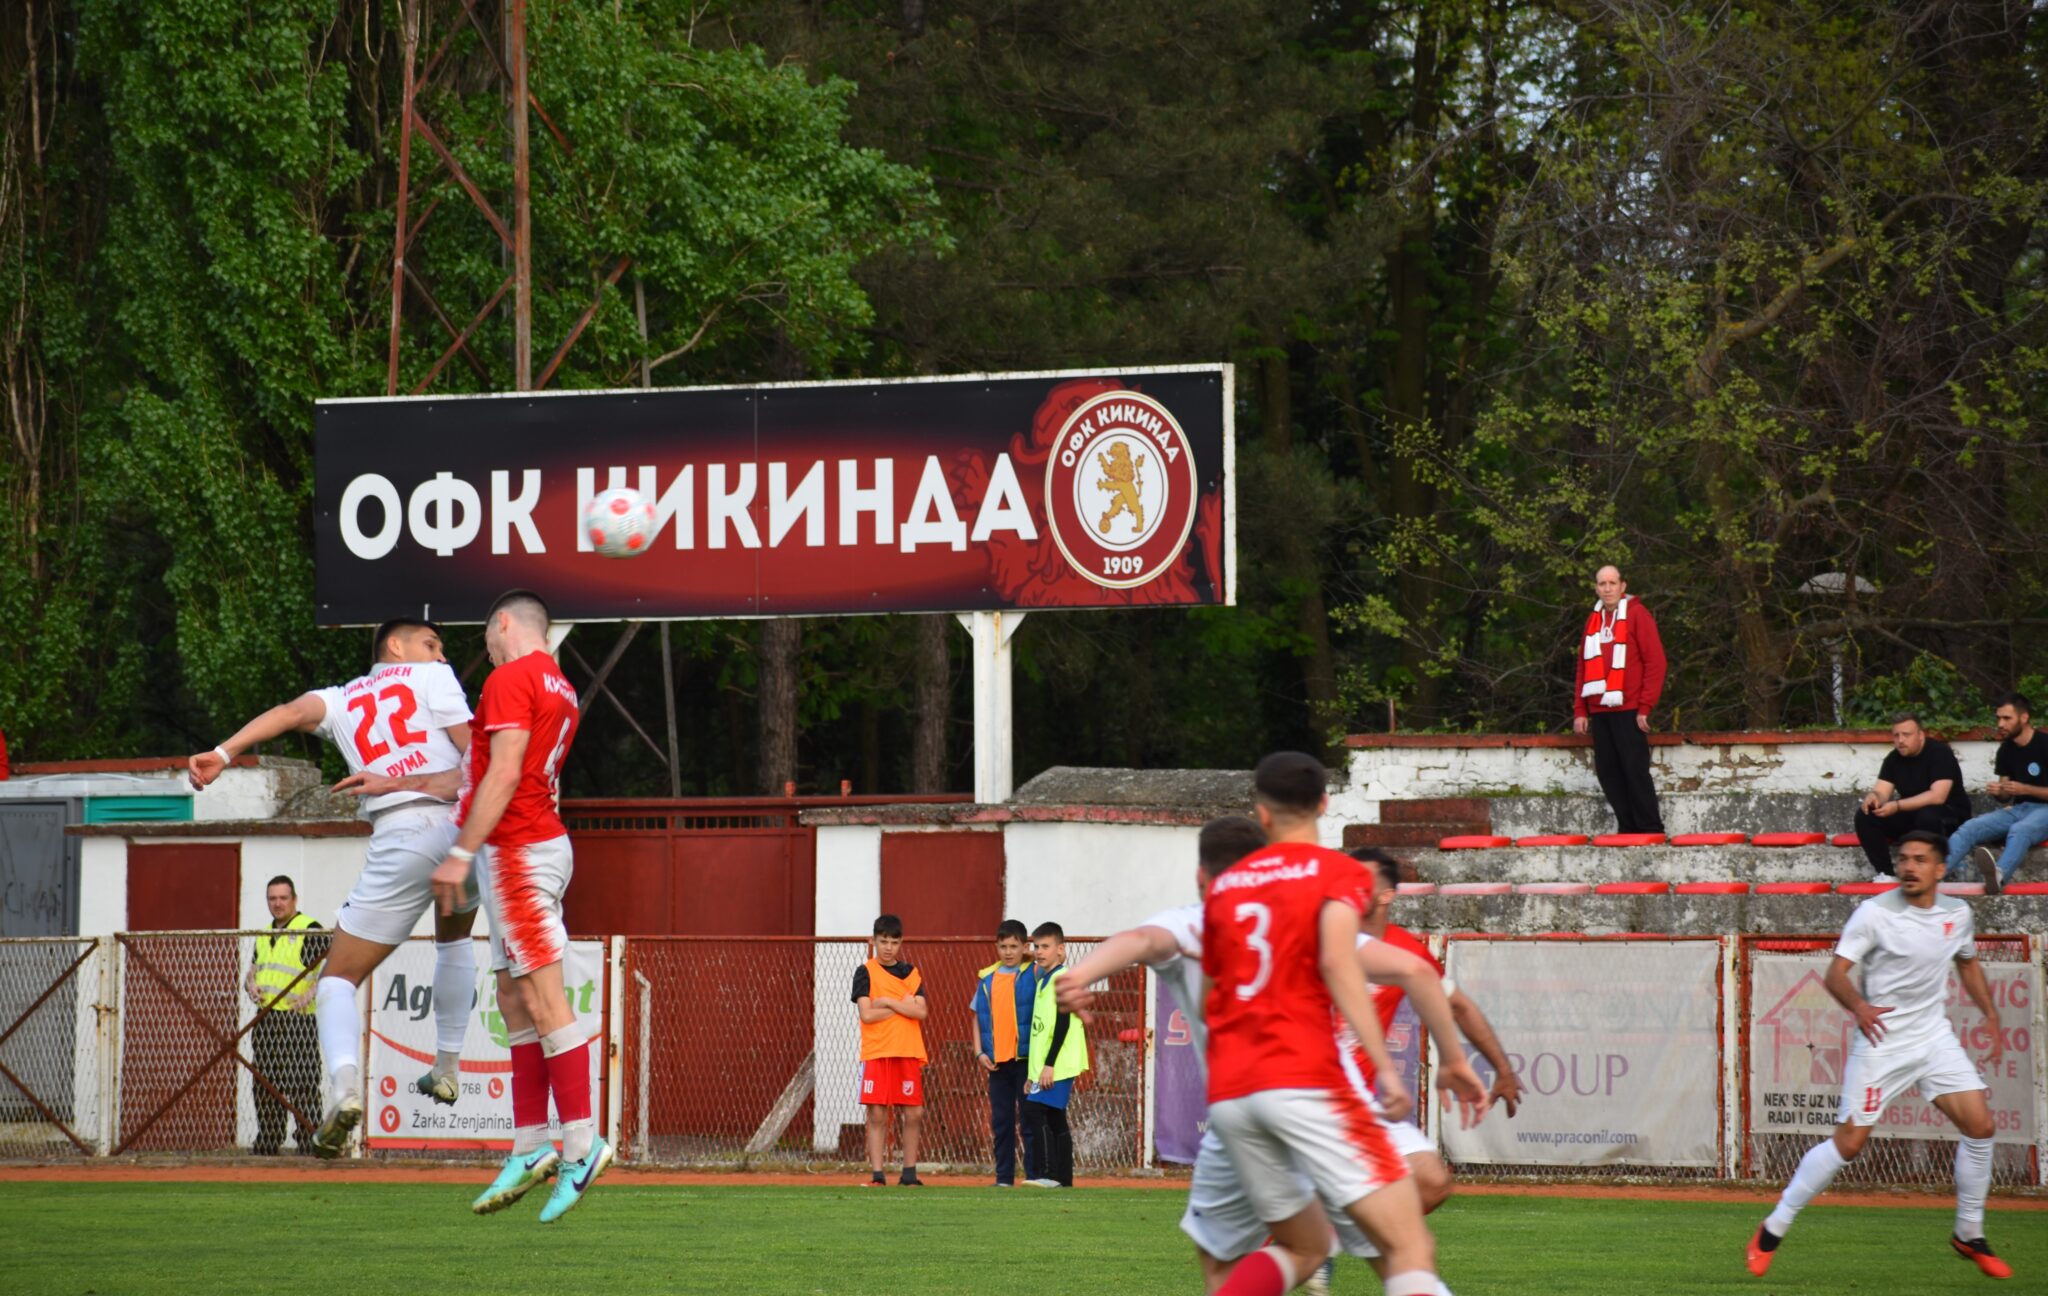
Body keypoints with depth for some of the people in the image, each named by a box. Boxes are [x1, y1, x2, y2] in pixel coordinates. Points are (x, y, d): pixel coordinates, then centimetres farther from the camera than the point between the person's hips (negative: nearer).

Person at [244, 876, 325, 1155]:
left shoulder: (310, 930, -5)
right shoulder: (265, 935, 20)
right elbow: (252, 971, 25)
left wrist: (310, 995, -27)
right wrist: (251, 986, 1)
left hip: (297, 1020, -8)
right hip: (265, 1019, 8)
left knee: (302, 1086, -11)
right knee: (264, 1085, 10)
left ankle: (309, 1141, -10)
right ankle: (267, 1142, 16)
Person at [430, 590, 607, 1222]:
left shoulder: (510, 678, -9)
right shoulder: (559, 688, 20)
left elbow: (503, 775, -19)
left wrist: (461, 852, -20)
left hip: (517, 850, -10)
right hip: (538, 844, 10)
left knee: (543, 1001, -12)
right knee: (514, 1000, 10)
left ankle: (582, 1144, -15)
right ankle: (529, 1150, 9)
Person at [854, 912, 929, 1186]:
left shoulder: (912, 974, 12)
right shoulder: (865, 972, 2)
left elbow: (920, 1012, -2)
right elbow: (867, 1014, -9)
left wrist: (887, 1002, -9)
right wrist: (902, 1005, -6)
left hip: (908, 1053, 3)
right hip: (876, 1053, -3)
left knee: (913, 1114, 1)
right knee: (877, 1114, -5)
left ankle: (909, 1174, 11)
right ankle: (877, 1175, -2)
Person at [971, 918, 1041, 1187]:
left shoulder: (1034, 974, -1)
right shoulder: (987, 978, 11)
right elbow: (978, 1018, 14)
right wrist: (980, 1052, 3)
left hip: (1026, 1058, -4)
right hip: (996, 1061, 4)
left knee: (1030, 1121, -2)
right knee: (1001, 1121, 8)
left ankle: (1035, 1175, 2)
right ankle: (1004, 1177, 14)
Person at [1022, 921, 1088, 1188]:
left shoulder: (1062, 979, -10)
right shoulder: (1043, 981, 19)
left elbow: (1063, 1023, -17)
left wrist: (1049, 1065, -21)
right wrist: (1034, 1073, 20)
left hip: (1058, 1065, -9)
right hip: (1044, 1066, 9)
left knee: (1034, 1111, -17)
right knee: (1055, 1120, 9)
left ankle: (1049, 1174, -20)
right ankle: (1063, 1178, 11)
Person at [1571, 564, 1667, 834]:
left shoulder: (1637, 614, -2)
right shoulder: (1594, 620, 17)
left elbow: (1655, 662, -7)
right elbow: (1584, 668, 20)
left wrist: (1645, 708, -12)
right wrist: (1580, 710, 12)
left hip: (1629, 711, -6)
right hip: (1599, 711, 6)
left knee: (1635, 770, -8)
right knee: (1608, 772, 3)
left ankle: (1650, 830, -5)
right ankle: (1627, 827, 10)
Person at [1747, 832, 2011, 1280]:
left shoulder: (1957, 914, 3)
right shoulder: (1875, 912, -13)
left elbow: (1968, 965, 23)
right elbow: (1836, 973, -17)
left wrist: (1990, 1016, 15)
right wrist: (1858, 1007, -37)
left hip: (1935, 1036, 5)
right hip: (1881, 1039, -5)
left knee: (1979, 1125, -6)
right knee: (1848, 1142, -8)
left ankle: (1969, 1235, 13)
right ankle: (1772, 1232, 5)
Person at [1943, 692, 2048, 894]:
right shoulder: (2006, 749, 10)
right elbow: (2005, 798, 14)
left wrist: (2025, 789, -18)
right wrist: (1997, 792, -9)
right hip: (2017, 809, 6)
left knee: (2018, 831, -40)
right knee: (1970, 828, -20)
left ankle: (1998, 876, -70)